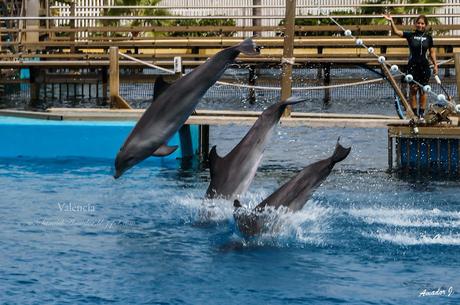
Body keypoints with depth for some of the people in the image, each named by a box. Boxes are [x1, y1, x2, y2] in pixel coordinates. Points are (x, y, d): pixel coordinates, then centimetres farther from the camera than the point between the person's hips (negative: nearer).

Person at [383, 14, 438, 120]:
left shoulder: (428, 37, 5)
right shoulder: (410, 35, 0)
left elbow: (432, 52, 11)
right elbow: (396, 32, -10)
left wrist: (435, 65, 5)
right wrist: (391, 21, -23)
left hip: (424, 65, 1)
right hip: (412, 65, -1)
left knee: (423, 90, 4)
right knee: (413, 89, -1)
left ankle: (421, 113, 10)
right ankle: (414, 113, 5)